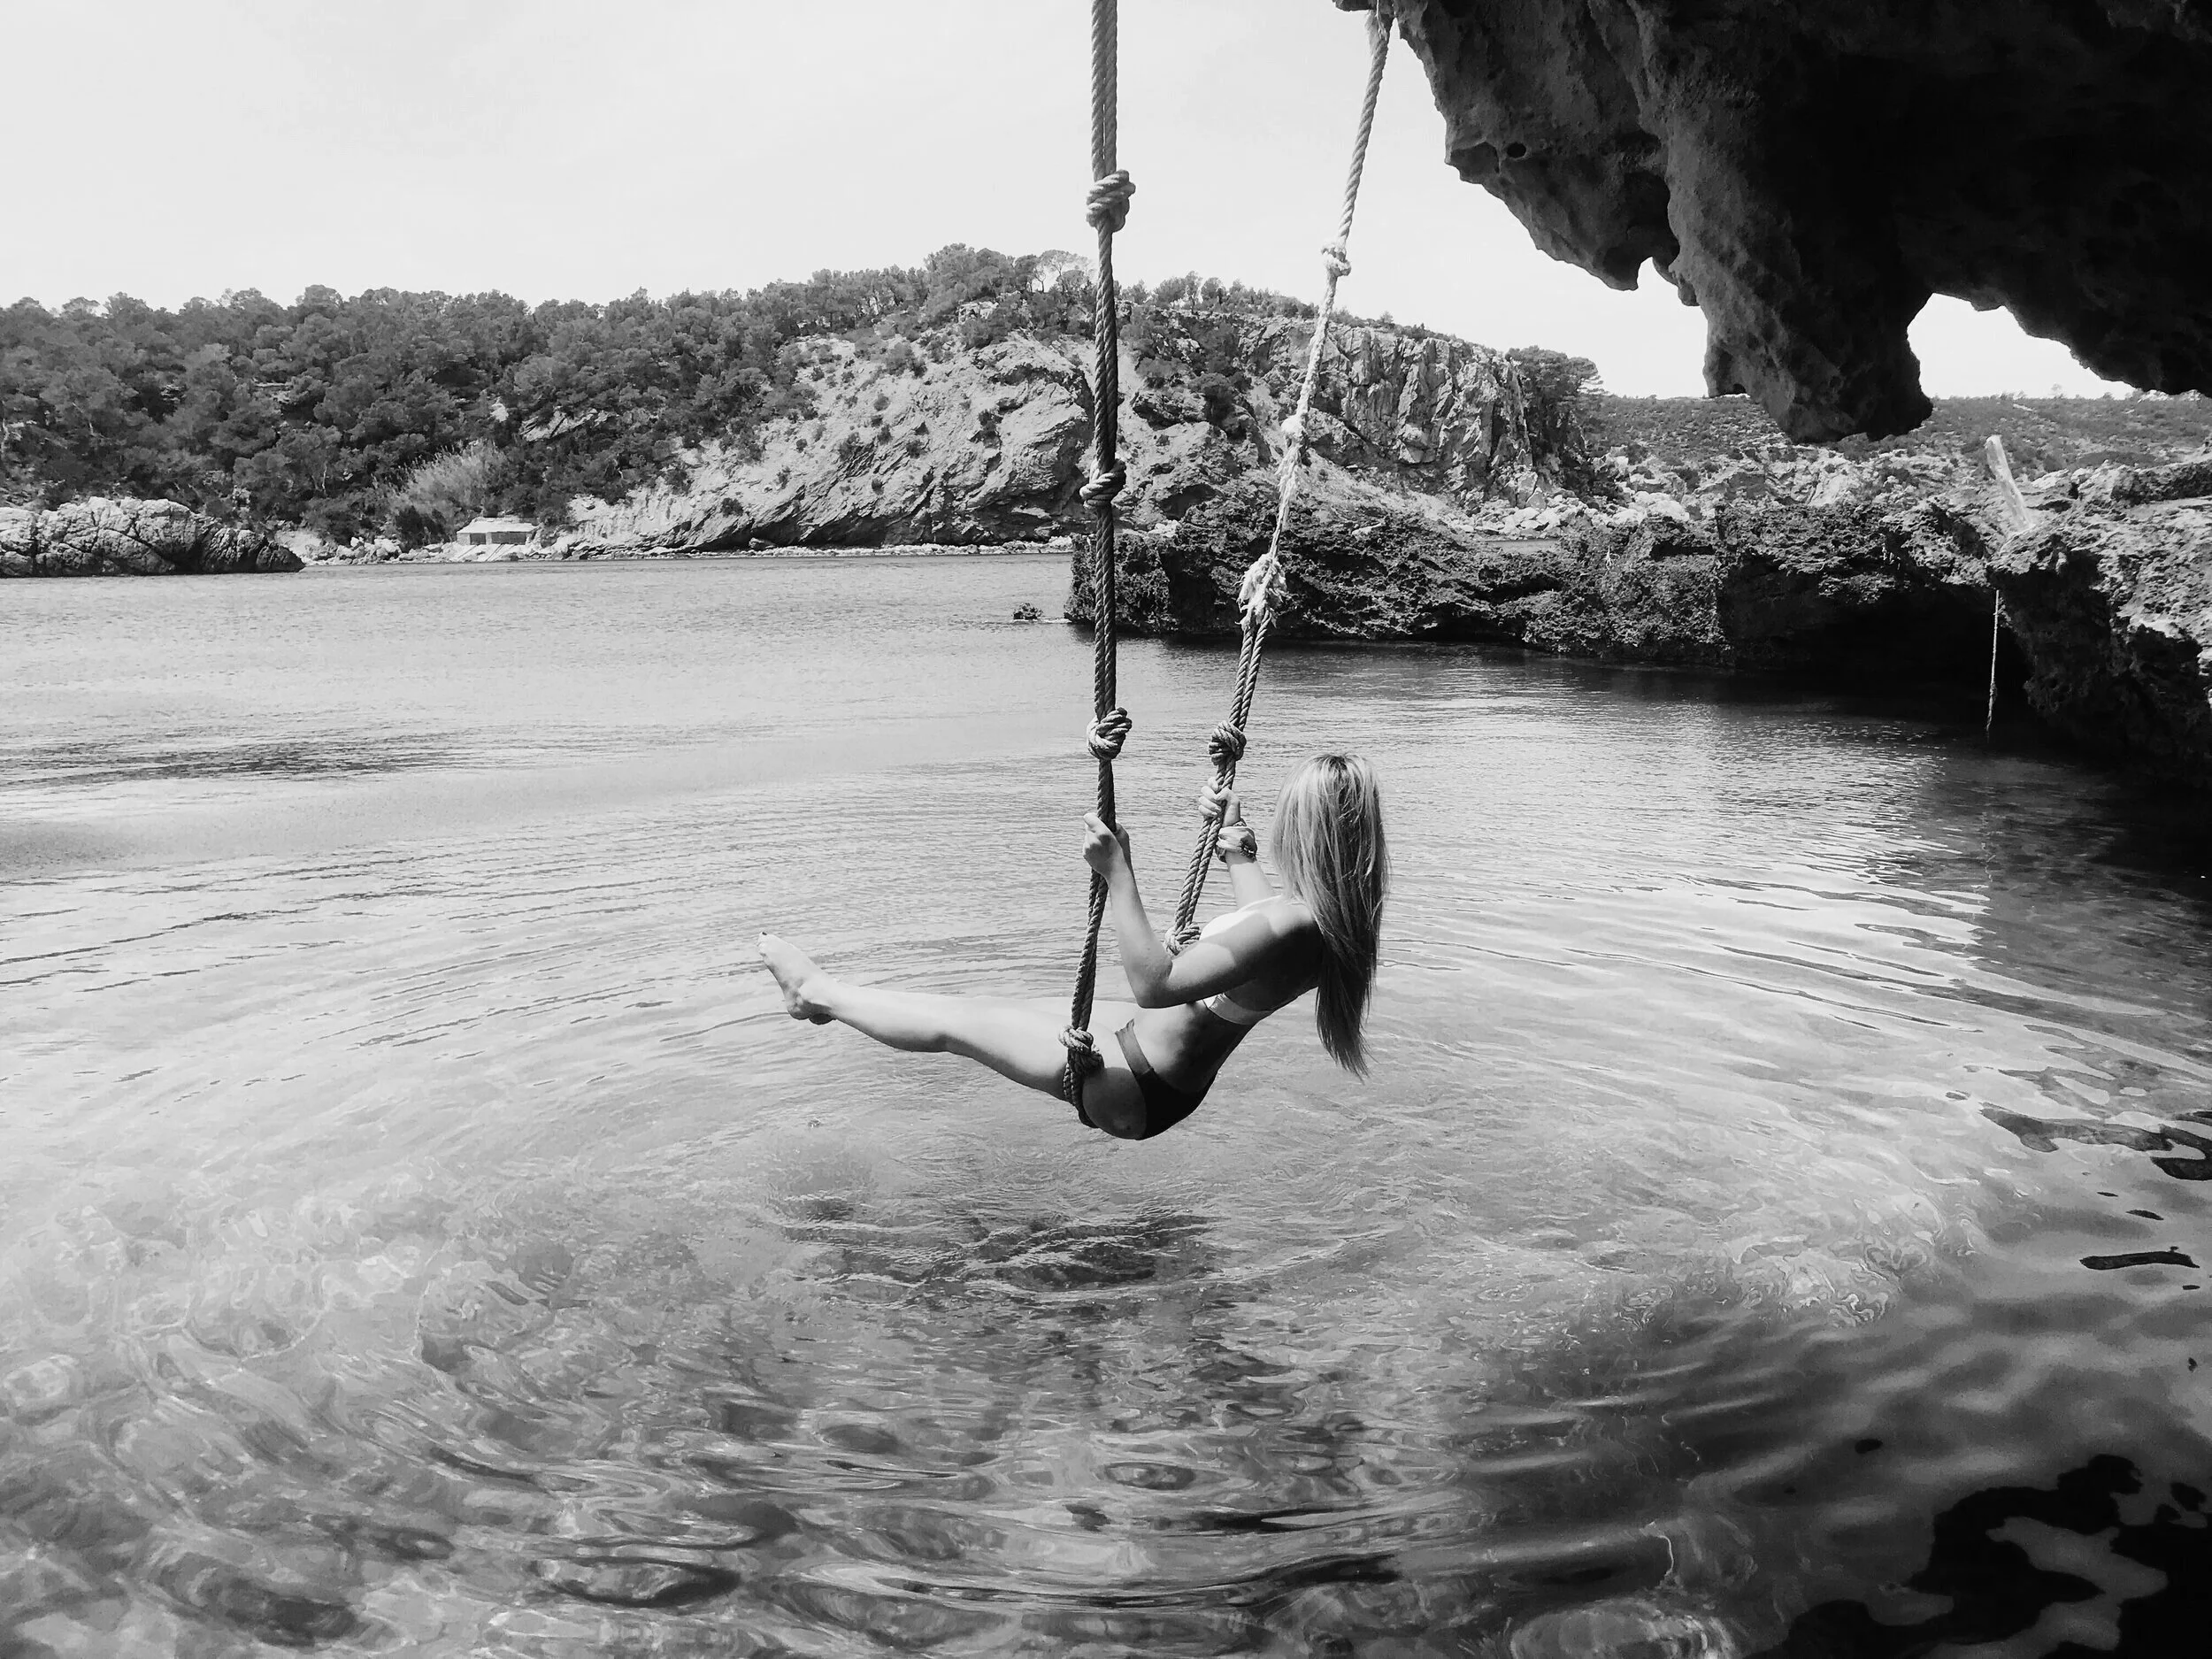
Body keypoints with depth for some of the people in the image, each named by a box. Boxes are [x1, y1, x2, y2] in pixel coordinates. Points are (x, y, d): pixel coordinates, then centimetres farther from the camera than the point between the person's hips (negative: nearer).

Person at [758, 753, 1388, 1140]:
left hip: (1138, 1089, -9)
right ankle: (829, 996, 44)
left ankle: (817, 994, 30)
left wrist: (1117, 873, -38)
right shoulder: (1330, 910, -5)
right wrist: (1236, 845, 29)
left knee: (953, 1023, 6)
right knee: (986, 1005, 23)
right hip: (1158, 1045, 9)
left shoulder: (1291, 926, -35)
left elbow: (1154, 984, -37)